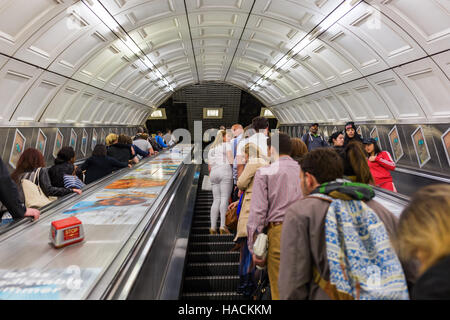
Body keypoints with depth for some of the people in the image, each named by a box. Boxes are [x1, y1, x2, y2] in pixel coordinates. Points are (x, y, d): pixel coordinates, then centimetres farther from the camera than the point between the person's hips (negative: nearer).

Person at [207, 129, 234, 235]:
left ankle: (213, 227, 1)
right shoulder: (227, 145, 8)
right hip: (225, 170, -6)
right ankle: (222, 226, -14)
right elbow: (231, 160, -7)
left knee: (216, 200, 5)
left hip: (214, 173, 6)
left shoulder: (211, 149, 26)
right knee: (225, 198, -8)